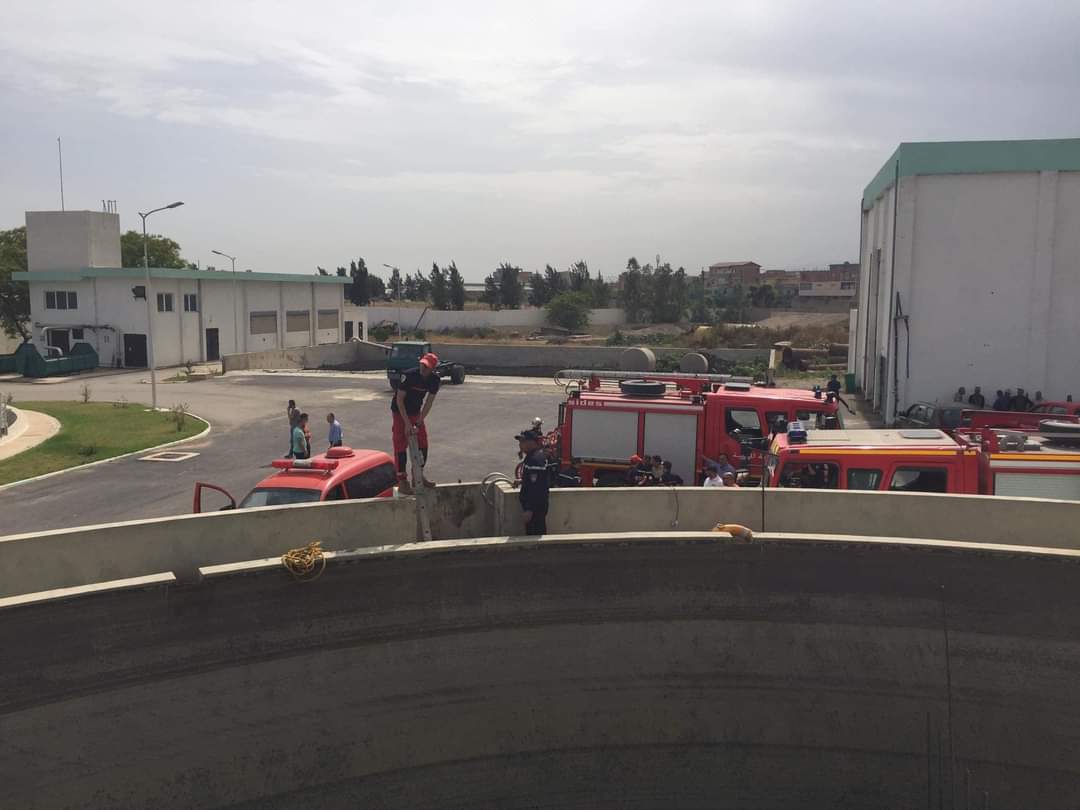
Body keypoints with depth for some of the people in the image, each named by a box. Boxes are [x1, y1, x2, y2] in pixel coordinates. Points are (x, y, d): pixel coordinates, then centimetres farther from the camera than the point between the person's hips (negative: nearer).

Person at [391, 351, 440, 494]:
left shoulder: (434, 380, -13)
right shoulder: (409, 375, -27)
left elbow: (429, 402, -9)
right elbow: (399, 400, -23)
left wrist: (419, 422, -16)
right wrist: (407, 423, -25)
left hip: (416, 412, 5)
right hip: (400, 412, -5)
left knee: (423, 445, 5)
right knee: (401, 446, -7)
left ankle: (419, 476, 21)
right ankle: (402, 482, -4)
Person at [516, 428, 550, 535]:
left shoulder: (535, 459, -24)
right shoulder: (540, 454, 9)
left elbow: (535, 487, -26)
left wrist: (529, 509, -24)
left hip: (535, 506, -10)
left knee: (534, 534, -3)